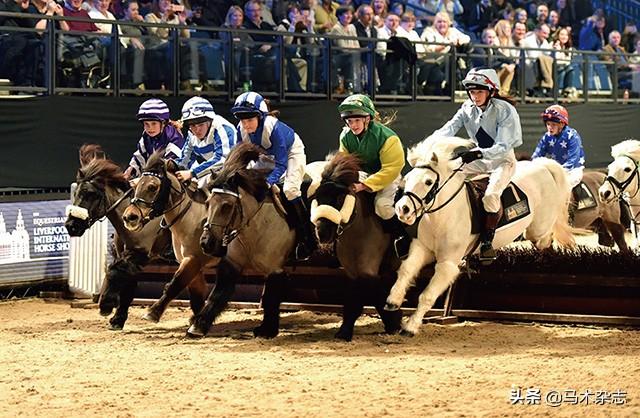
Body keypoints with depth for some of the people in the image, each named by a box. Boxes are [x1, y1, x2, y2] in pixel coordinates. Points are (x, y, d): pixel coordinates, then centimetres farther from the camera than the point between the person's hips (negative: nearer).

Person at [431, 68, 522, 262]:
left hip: (503, 160, -6)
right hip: (479, 159, 6)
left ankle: (487, 242, -19)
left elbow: (503, 147, -28)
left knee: (490, 195, -31)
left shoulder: (505, 110, -20)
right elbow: (448, 129, -16)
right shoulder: (468, 109, -4)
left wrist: (478, 153, -45)